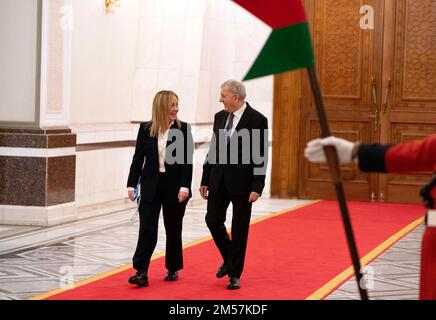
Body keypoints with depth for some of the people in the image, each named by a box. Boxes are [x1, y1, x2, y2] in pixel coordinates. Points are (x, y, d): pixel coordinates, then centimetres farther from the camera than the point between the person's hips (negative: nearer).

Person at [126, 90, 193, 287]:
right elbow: (138, 158, 3)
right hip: (151, 185, 1)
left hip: (175, 186, -1)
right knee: (147, 228, -6)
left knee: (173, 229, 10)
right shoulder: (145, 129, 1)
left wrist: (185, 186, -14)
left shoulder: (183, 129, -3)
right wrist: (132, 184, -2)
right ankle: (141, 272, -8)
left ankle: (173, 269, 24)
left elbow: (187, 160, -6)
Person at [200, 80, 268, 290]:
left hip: (242, 182, -5)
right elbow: (213, 150, 12)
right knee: (213, 220, 3)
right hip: (219, 180, 5)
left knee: (239, 228, 2)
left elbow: (261, 157, -11)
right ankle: (229, 259, 27)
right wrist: (205, 180, 10)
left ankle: (234, 274, 13)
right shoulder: (219, 117, 7)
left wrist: (257, 187, -16)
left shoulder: (257, 120, -10)